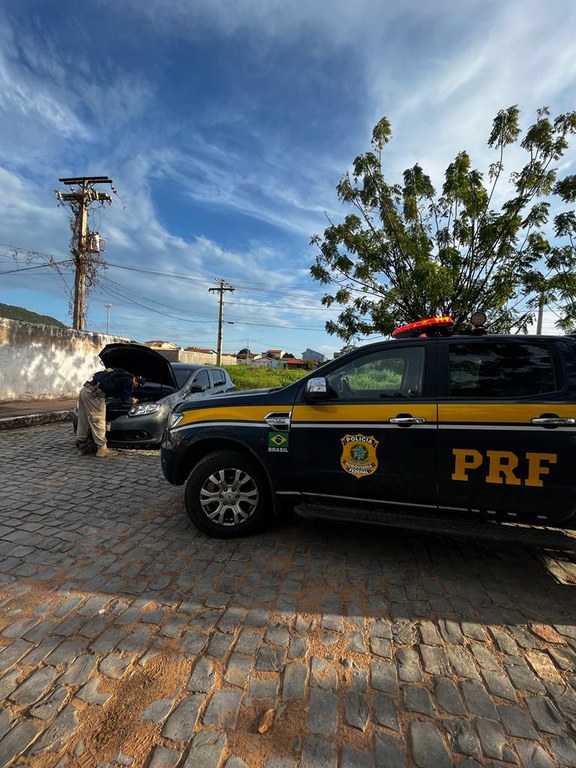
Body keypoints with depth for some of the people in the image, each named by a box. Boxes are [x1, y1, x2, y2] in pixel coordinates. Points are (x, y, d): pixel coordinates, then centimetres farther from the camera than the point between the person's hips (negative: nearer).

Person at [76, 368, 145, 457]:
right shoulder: (128, 380, -5)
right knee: (98, 422, -4)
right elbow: (125, 399, -1)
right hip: (94, 394, -10)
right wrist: (132, 400, 19)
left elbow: (118, 394, 35)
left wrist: (130, 398, 41)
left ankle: (82, 448, 22)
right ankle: (102, 449, 2)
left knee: (83, 421, 13)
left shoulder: (121, 375, 23)